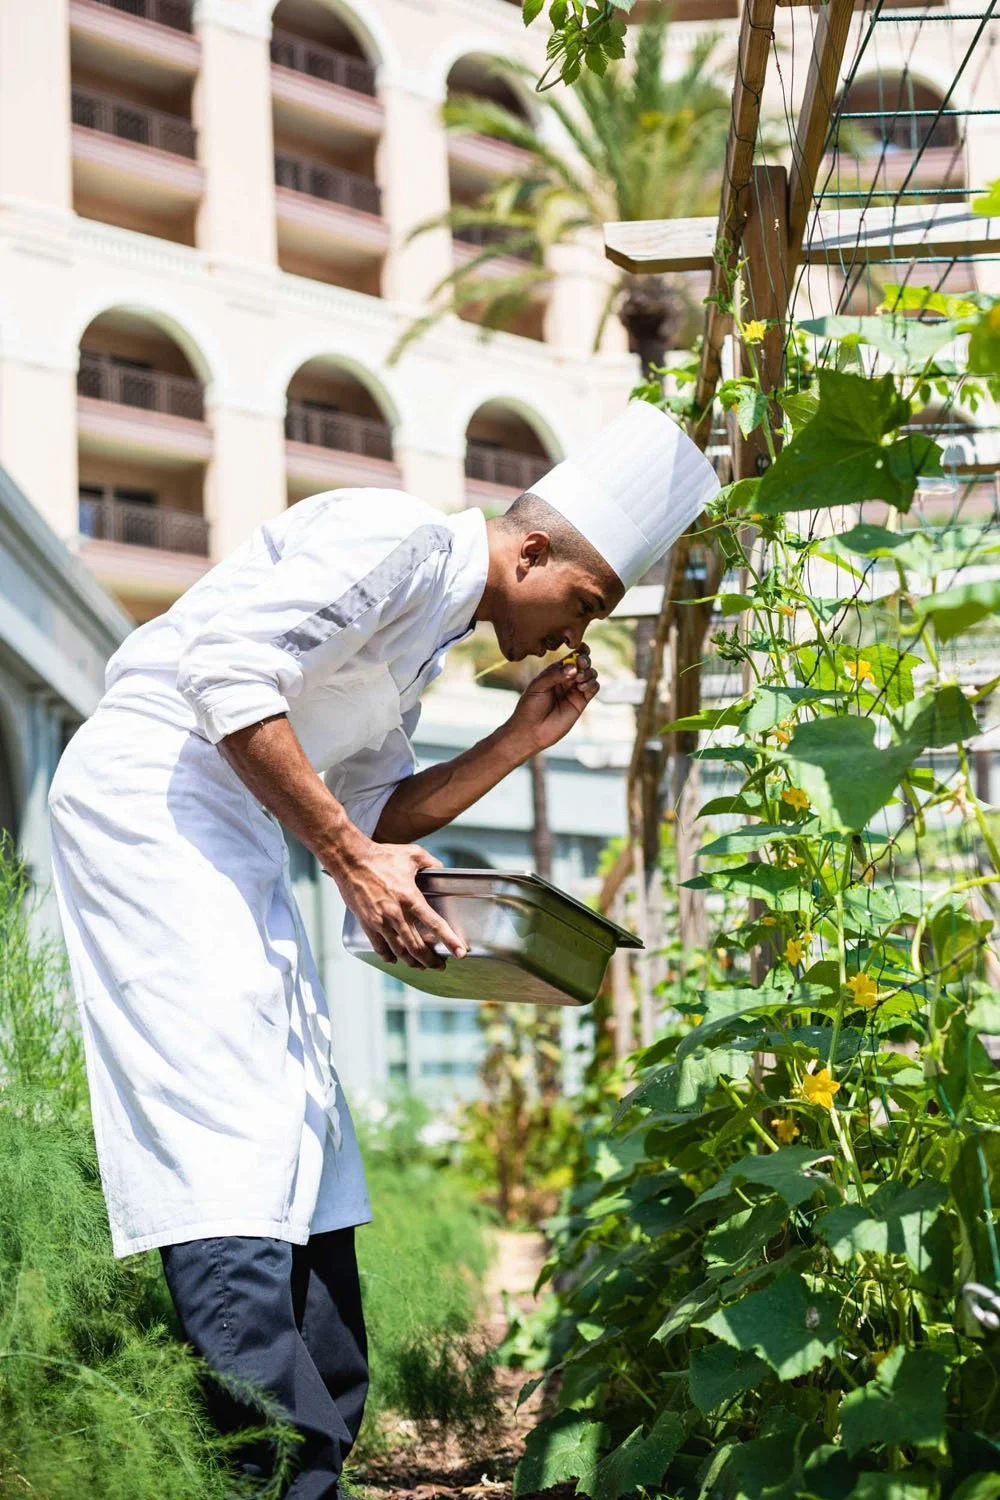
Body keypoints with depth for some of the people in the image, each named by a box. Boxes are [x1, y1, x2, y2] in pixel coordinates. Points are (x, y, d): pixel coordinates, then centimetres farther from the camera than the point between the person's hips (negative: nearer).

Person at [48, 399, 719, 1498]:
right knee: (229, 1138, -17)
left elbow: (370, 814, 18)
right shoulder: (397, 539, -10)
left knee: (301, 1138, 6)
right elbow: (226, 664, -23)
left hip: (231, 837, 10)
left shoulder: (427, 634, 20)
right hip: (145, 793, -10)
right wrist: (352, 860, -21)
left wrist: (523, 739, 12)